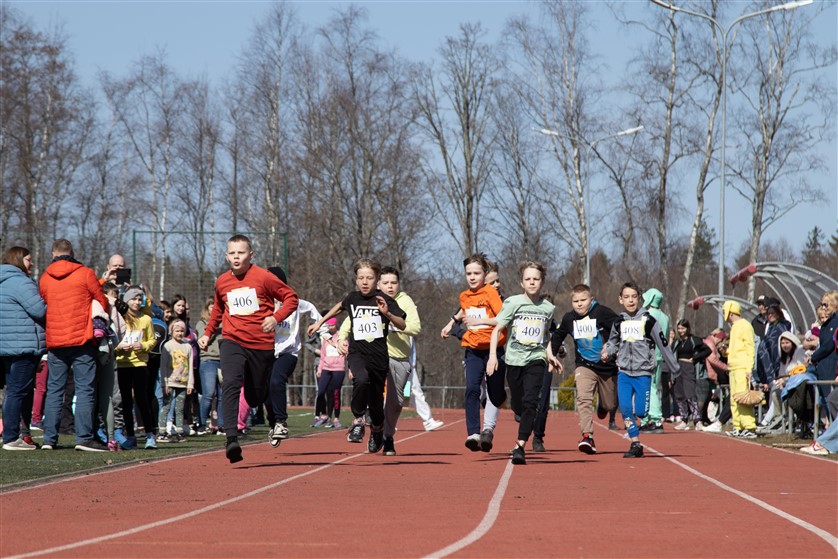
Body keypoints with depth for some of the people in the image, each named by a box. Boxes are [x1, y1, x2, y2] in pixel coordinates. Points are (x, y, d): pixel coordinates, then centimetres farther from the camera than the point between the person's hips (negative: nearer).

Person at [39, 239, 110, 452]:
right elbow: (103, 304, 2)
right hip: (82, 339, -4)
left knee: (54, 389, 9)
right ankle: (84, 437, -9)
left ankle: (49, 438, 6)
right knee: (85, 389, -3)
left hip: (54, 341, 4)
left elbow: (44, 307, 12)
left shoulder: (45, 278, 7)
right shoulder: (85, 274, -2)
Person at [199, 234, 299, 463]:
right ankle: (231, 439, -34)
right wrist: (207, 333, 19)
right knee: (231, 384, -24)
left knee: (257, 396, 7)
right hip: (232, 341, 1)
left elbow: (291, 297, -1)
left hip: (261, 344, -1)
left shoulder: (263, 277, -6)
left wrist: (276, 317, -15)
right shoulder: (222, 282, 7)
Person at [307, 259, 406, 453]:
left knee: (376, 399, 9)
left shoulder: (385, 300, -4)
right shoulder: (352, 298, 4)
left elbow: (402, 325, -9)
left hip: (379, 356, 0)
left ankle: (377, 430, 41)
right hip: (357, 353, 0)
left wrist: (387, 313, -26)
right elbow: (339, 307, 28)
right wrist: (320, 322, 34)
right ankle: (358, 421, -15)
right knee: (361, 380, -33)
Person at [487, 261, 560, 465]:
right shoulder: (513, 303, -3)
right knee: (517, 405, 8)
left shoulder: (548, 307, 5)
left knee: (530, 402, -17)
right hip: (514, 359, 0)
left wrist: (550, 355, 13)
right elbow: (497, 330, -3)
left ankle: (519, 447, -21)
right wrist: (493, 355, -12)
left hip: (536, 359, 0)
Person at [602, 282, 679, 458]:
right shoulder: (619, 322, 6)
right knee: (625, 408, -11)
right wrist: (607, 353, 0)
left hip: (643, 372, -3)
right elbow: (613, 342, 22)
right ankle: (635, 444, -1)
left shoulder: (648, 320, -5)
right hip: (624, 372, 3)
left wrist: (675, 368, 3)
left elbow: (663, 344, 0)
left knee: (640, 412, -11)